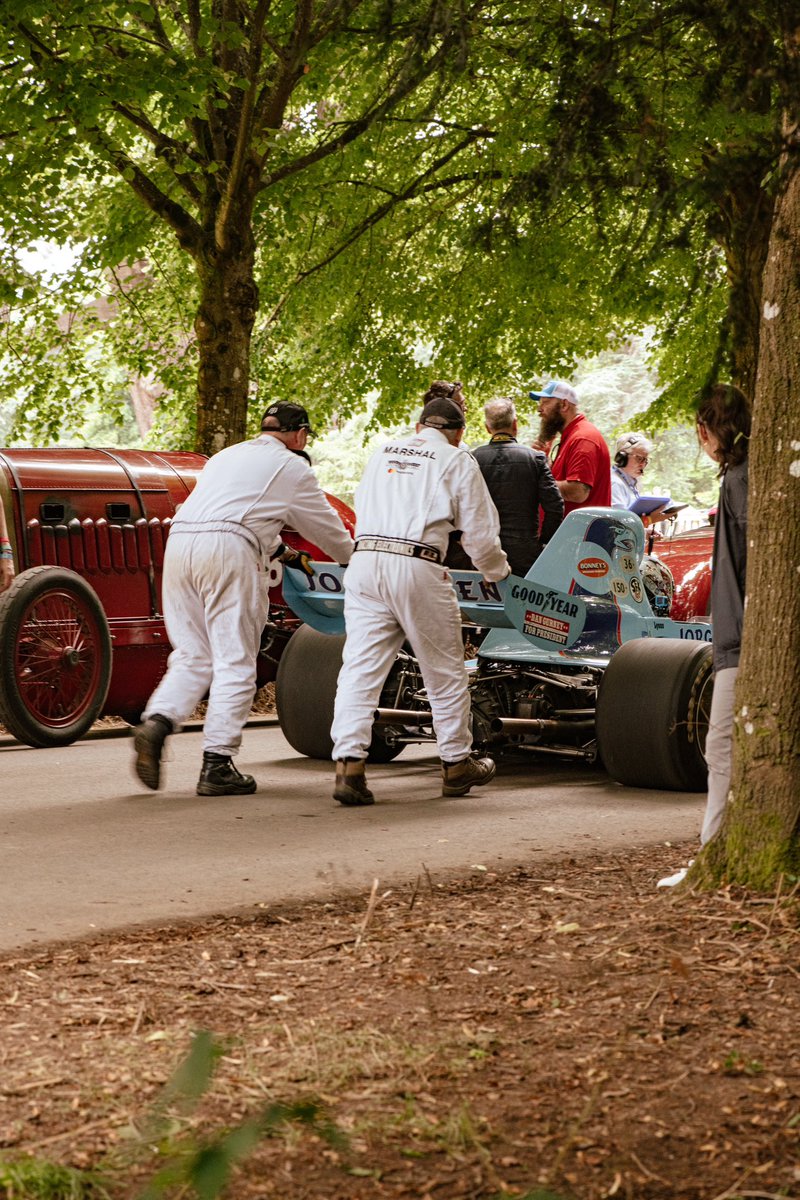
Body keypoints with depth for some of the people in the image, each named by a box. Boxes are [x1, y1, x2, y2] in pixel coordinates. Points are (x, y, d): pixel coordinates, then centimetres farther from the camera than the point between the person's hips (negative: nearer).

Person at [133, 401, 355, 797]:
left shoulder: (227, 456, 31)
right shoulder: (291, 466, 13)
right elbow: (325, 525, 25)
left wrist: (279, 549, 60)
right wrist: (352, 558, 44)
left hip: (179, 542, 6)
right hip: (228, 551, -6)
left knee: (192, 656, 13)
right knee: (235, 662, -1)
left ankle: (156, 721, -11)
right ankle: (216, 765, -5)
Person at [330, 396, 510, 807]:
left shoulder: (383, 453, 22)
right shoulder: (457, 461, 8)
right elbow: (480, 534, 7)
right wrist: (497, 571, 27)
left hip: (365, 561, 4)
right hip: (418, 569, -4)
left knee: (360, 666, 1)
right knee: (445, 671, 12)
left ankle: (348, 766, -11)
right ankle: (457, 764, 24)